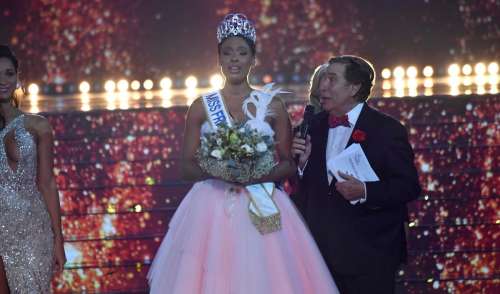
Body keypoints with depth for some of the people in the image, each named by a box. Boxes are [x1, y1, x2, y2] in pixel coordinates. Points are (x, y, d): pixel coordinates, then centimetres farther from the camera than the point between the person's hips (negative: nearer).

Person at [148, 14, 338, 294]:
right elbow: (188, 166, 6)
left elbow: (289, 164, 5)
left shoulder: (272, 106, 5)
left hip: (262, 209, 0)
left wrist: (256, 175, -13)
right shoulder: (202, 106, 6)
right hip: (212, 209, 0)